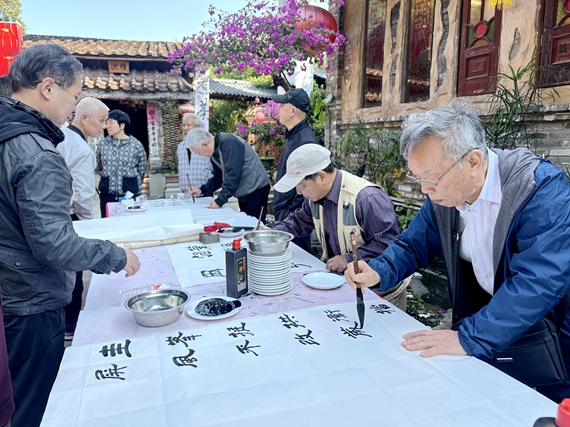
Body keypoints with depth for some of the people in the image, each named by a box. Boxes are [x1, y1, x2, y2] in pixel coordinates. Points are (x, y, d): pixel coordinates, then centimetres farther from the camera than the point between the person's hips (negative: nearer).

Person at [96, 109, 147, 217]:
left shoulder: (136, 145, -5)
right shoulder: (102, 144, 3)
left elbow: (142, 171, 4)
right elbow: (99, 168, 15)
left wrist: (133, 186, 9)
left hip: (131, 195, -2)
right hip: (107, 195, 2)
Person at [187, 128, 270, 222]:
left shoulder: (228, 142, -21)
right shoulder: (214, 154, 7)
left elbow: (233, 175, -25)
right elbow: (218, 178, 15)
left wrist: (220, 201, -21)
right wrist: (201, 190, 0)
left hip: (256, 191, -9)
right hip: (244, 194, 9)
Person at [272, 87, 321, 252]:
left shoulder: (306, 141, -22)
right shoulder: (293, 137, 11)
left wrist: (287, 216, -20)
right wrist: (280, 214, 17)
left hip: (293, 218, -10)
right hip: (283, 215, 10)